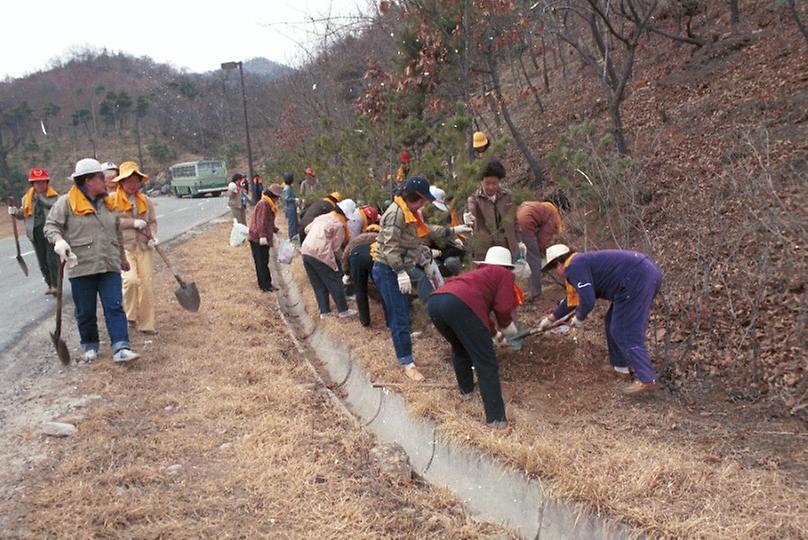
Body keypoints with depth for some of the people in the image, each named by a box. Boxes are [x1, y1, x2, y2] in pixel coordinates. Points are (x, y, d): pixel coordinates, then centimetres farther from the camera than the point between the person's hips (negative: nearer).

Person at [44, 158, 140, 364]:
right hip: (81, 267, -3)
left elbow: (117, 232, 23)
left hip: (109, 266, 3)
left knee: (115, 307, -6)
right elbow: (51, 225, -5)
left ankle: (120, 348, -10)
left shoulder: (107, 203, 13)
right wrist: (59, 241, -26)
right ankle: (90, 346, 25)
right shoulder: (66, 203, -4)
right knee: (85, 312, 7)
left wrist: (122, 256, 29)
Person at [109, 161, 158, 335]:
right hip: (123, 247, -4)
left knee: (147, 285, 1)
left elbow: (153, 221, 17)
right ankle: (129, 315, 2)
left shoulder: (145, 201, 11)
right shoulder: (112, 200, -3)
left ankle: (146, 324, 11)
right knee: (131, 279, -23)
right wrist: (134, 222, -16)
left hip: (144, 248, 4)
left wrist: (153, 236, -2)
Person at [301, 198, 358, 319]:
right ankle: (343, 311, 14)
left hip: (306, 252, 8)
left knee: (318, 285, 16)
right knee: (335, 284, 6)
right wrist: (343, 257, 11)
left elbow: (307, 229, 24)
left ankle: (324, 312, 20)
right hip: (321, 255, -7)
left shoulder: (321, 217, 16)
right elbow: (336, 248, -5)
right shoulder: (339, 225, -5)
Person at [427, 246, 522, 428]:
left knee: (460, 348, 35)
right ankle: (496, 418, 1)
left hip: (434, 302, 7)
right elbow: (503, 308, 8)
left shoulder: (478, 274, 40)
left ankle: (466, 388, 49)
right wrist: (506, 327, 26)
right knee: (487, 364, 2)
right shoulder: (505, 275, 22)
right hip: (460, 305, -7)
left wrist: (490, 330, 54)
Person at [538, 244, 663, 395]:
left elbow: (588, 301, -17)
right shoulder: (581, 263, 24)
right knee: (613, 322, 22)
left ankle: (646, 379, -7)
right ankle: (620, 366, 29)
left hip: (638, 279, -11)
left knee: (627, 332, -5)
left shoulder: (574, 268, -8)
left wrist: (579, 318, 4)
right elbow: (572, 299, 37)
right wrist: (551, 318, 48)